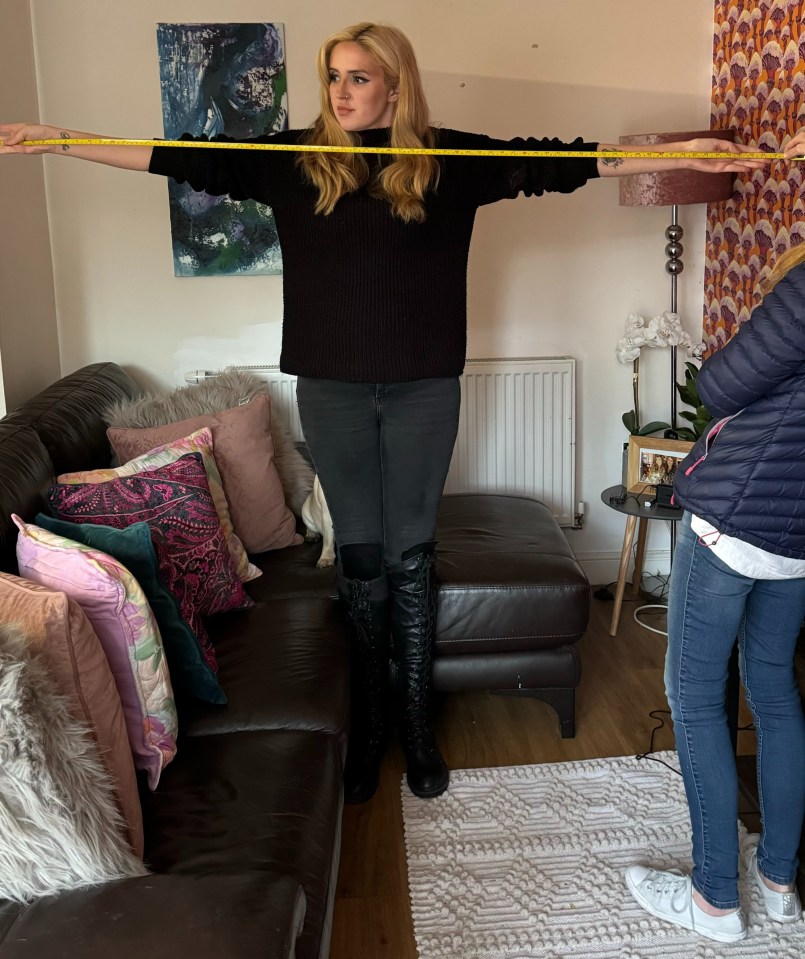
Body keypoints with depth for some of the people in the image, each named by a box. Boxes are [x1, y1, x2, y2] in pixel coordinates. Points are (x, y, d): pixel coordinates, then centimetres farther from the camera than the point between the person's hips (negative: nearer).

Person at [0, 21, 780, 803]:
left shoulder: (449, 159, 1)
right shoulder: (295, 159, 3)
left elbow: (556, 162, -3)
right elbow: (188, 160, 3)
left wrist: (684, 154, -8)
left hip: (423, 388, -1)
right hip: (331, 389, 1)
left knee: (410, 555, 7)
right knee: (359, 556, 9)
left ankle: (417, 720, 24)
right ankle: (367, 722, 25)